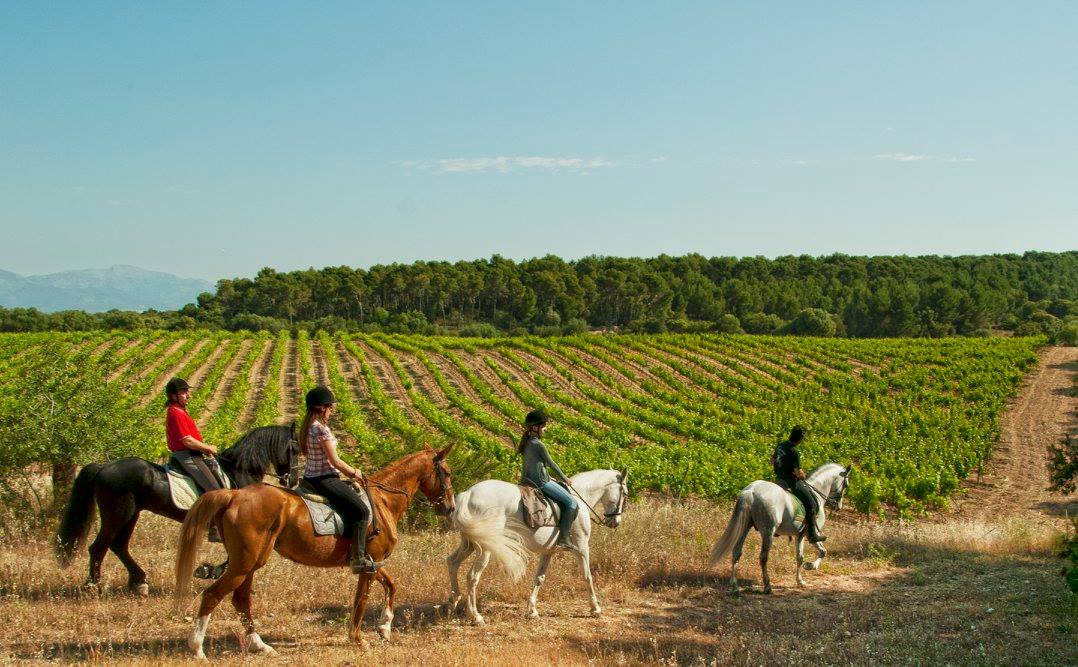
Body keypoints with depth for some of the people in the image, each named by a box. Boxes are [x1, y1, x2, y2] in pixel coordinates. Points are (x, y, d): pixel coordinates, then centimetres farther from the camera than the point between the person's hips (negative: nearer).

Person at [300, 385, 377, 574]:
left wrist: (349, 472, 15)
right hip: (324, 479, -11)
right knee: (362, 510, -11)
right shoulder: (322, 430, -19)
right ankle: (358, 559, -15)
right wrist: (354, 473, -2)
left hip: (311, 476, 11)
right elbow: (335, 461, -18)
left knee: (354, 492, 28)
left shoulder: (308, 427, 10)